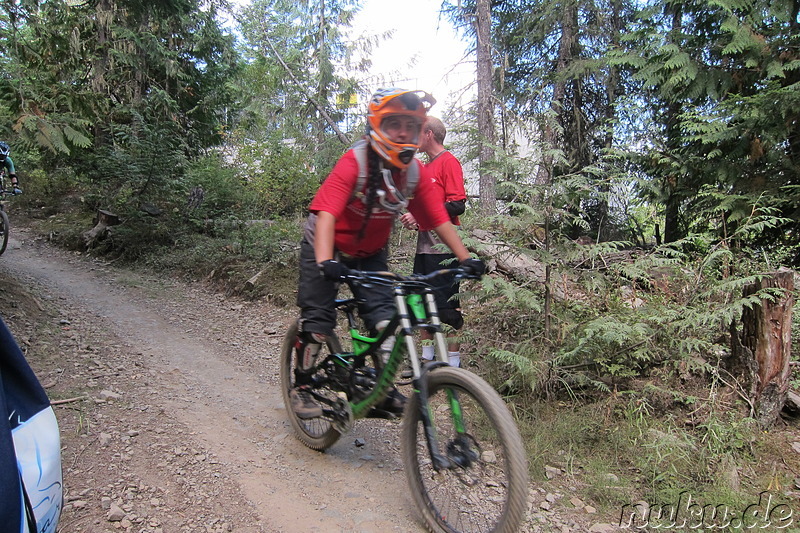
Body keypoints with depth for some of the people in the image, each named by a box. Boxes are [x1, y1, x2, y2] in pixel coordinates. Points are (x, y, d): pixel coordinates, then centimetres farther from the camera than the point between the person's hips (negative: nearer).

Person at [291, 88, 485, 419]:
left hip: (371, 253, 4)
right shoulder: (354, 163, -28)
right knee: (318, 319, -6)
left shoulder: (415, 172, -13)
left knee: (385, 317, -8)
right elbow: (325, 214, -37)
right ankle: (301, 386, 14)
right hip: (328, 248, -4)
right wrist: (325, 261, -51)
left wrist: (465, 257, -21)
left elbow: (439, 220, -11)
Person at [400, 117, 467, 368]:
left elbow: (458, 204, -17)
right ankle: (427, 359, 22)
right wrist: (413, 218, 10)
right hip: (425, 246, 9)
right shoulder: (426, 166, 19)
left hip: (443, 247, -9)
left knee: (447, 307, -4)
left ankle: (453, 363, 6)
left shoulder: (448, 161, -8)